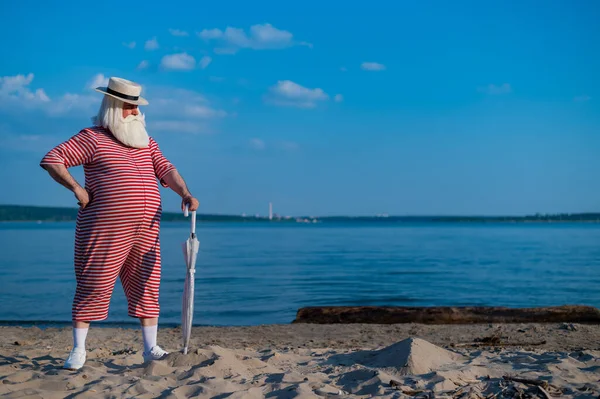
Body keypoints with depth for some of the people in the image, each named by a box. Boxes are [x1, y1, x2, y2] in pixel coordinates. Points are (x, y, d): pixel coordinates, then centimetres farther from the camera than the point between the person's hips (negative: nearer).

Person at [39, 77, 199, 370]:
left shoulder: (145, 141, 15)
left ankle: (150, 348, 14)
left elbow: (165, 170, 5)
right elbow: (51, 160, -5)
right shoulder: (92, 138, -2)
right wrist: (76, 188, -14)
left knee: (146, 285, 6)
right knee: (93, 286, -1)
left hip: (145, 229, 5)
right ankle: (78, 350, 9)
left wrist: (185, 194, -12)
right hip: (104, 229, -5)